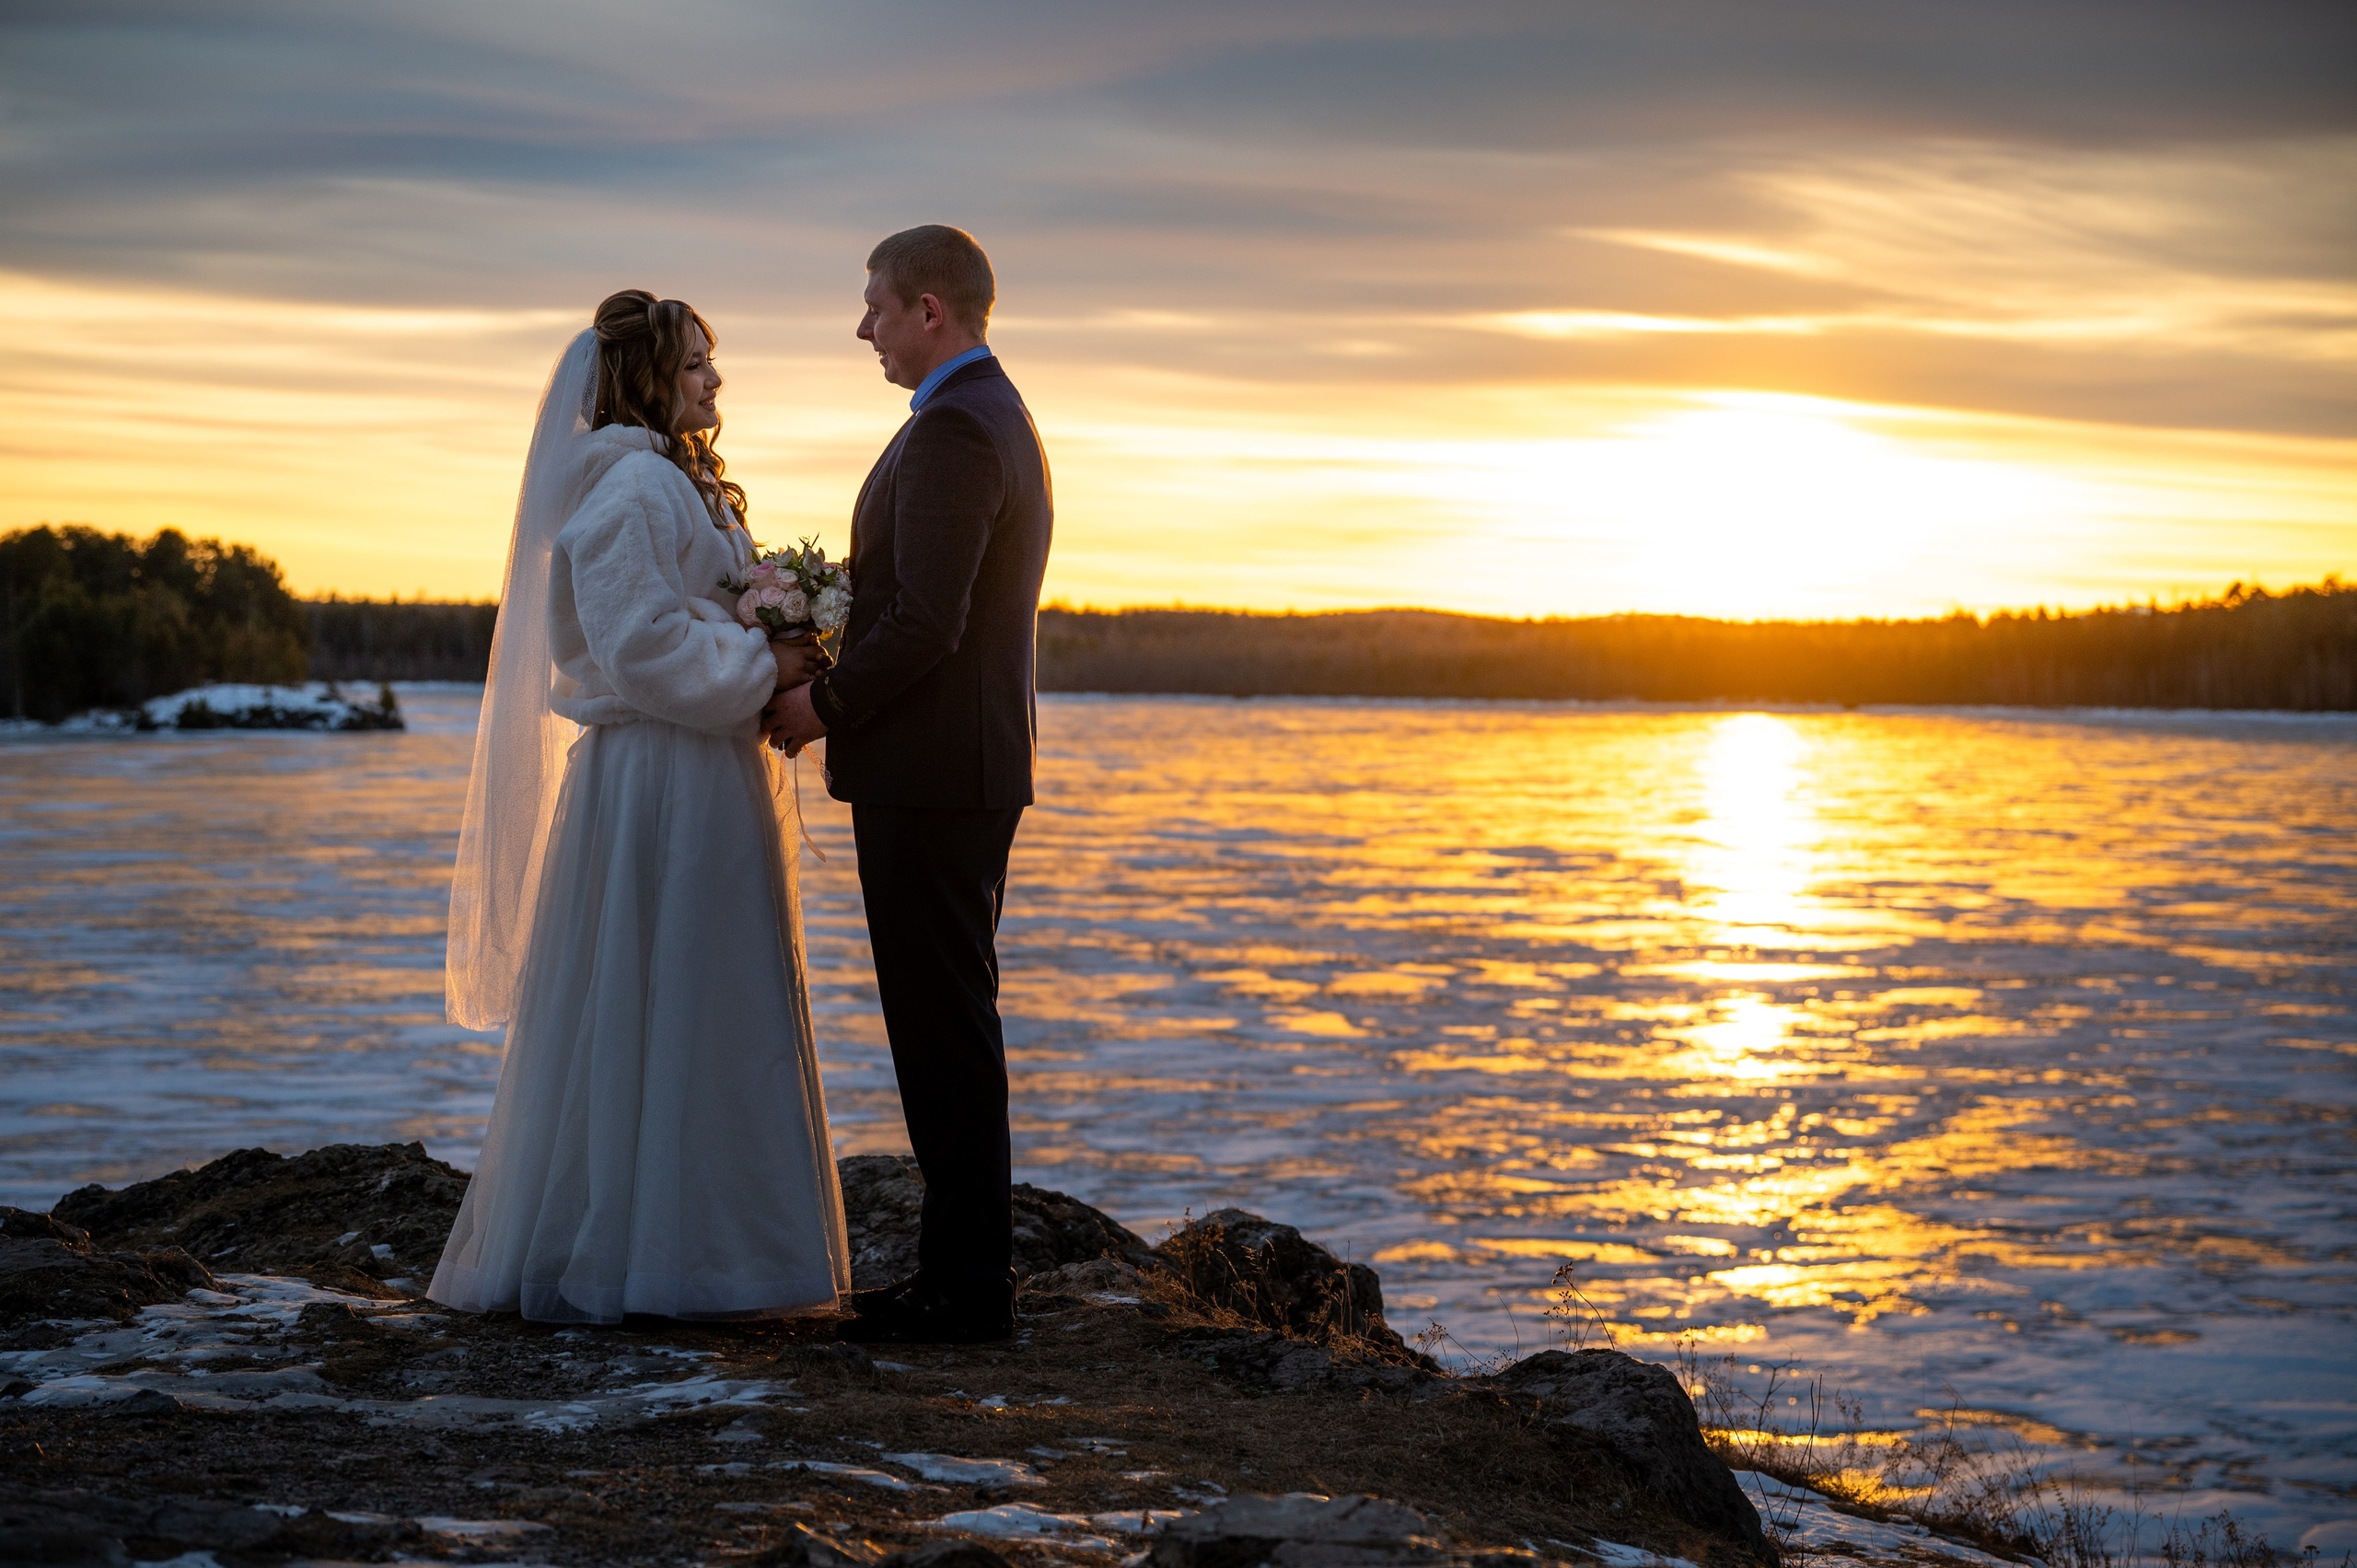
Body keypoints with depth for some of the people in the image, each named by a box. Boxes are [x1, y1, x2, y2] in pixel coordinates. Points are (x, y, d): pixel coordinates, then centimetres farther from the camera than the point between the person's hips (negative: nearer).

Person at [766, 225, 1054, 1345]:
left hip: (931, 777, -11)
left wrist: (824, 703, -10)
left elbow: (925, 623, -24)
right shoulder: (1001, 418, 18)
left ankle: (968, 1287, 0)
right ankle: (963, 1265, 19)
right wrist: (852, 709, 15)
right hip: (971, 765, 11)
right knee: (948, 1022, 13)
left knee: (945, 1027, -5)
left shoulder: (954, 429, -16)